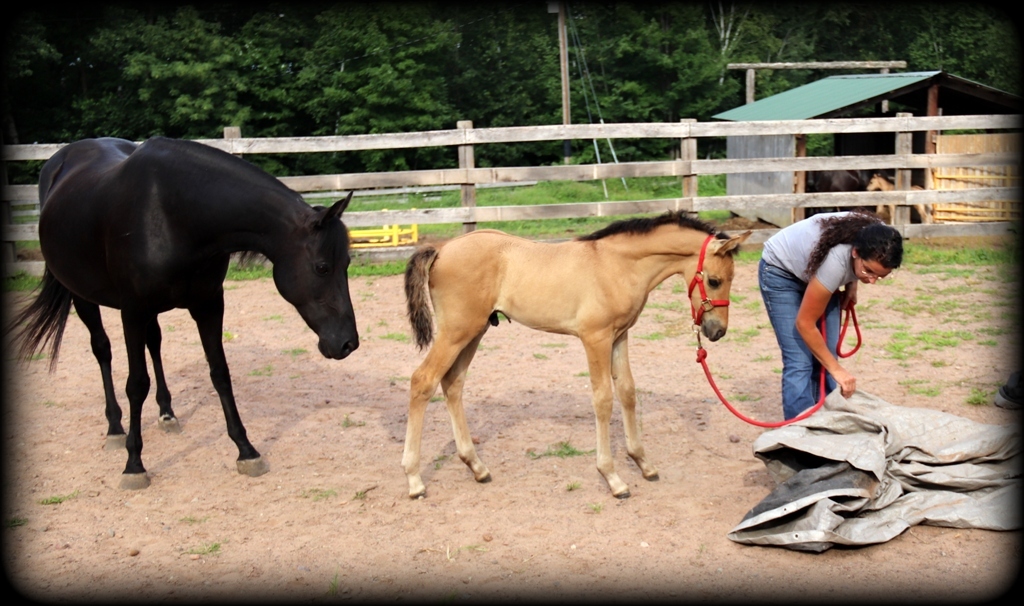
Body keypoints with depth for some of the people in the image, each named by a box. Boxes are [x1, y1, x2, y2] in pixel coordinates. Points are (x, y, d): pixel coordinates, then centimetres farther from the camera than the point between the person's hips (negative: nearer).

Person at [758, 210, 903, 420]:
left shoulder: (876, 243, -24)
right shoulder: (835, 261, -41)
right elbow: (804, 324, -28)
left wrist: (852, 283, -6)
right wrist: (836, 369, -23)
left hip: (813, 271, 6)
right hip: (780, 271, -6)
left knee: (824, 357, -1)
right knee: (800, 362, -14)